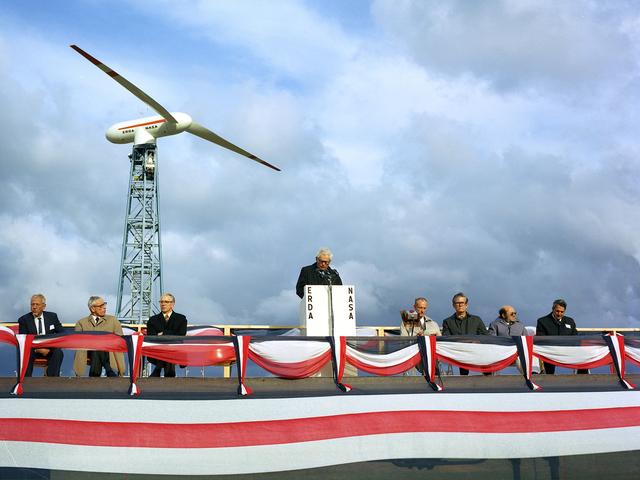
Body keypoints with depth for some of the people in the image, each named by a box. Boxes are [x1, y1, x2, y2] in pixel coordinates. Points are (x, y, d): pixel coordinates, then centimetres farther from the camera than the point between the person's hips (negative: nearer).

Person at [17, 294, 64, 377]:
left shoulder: (52, 316, 8)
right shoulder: (24, 320, 2)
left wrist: (50, 347, -13)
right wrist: (37, 349, -21)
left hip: (49, 349, 1)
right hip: (32, 349, -1)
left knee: (58, 353, -31)